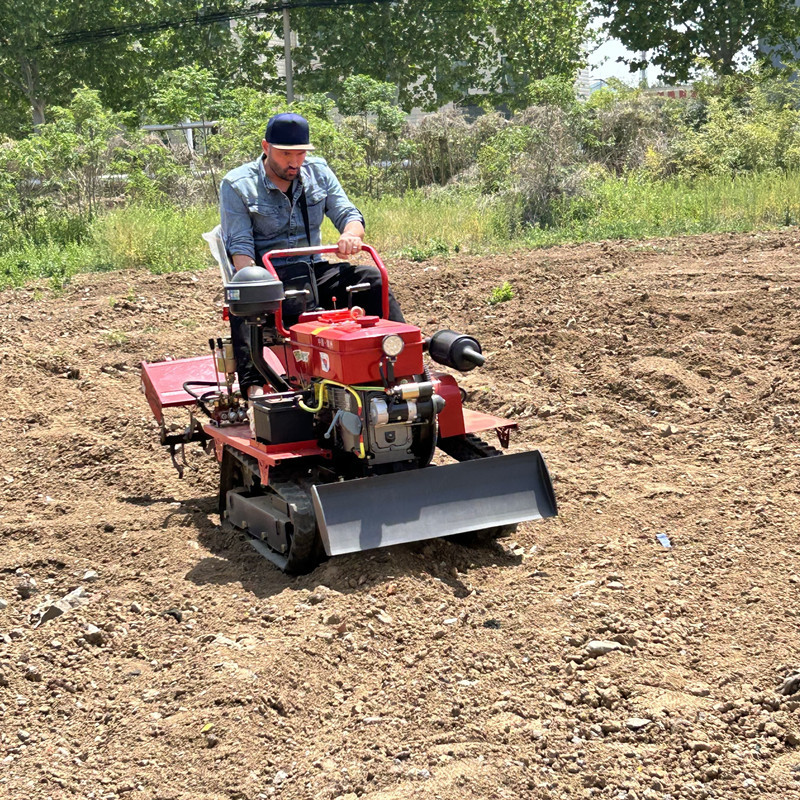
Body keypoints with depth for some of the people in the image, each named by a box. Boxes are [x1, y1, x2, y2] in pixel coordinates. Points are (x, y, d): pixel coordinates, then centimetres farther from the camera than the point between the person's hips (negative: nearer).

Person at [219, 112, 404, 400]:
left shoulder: (318, 171, 9)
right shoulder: (237, 185, -4)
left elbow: (348, 214, 3)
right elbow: (239, 246, -13)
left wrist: (351, 235, -24)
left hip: (313, 271, 4)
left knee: (372, 278, -18)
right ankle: (253, 384, -48)